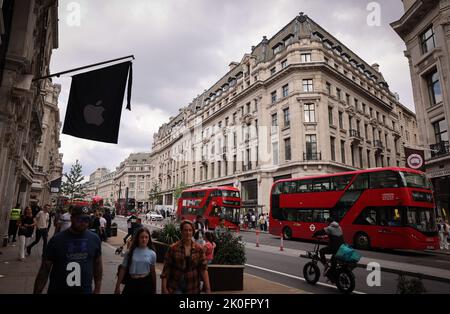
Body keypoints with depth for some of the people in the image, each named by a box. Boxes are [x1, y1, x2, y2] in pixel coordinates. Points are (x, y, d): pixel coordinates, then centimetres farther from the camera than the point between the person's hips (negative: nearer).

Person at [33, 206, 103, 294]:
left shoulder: (94, 239, -5)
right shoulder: (57, 240, -10)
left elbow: (97, 265, 4)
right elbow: (44, 269, -4)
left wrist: (97, 289, 5)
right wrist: (37, 292, -7)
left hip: (85, 291, 1)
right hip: (57, 290, -1)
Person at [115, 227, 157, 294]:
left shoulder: (152, 254, -4)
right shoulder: (130, 252, -5)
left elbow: (153, 271, 5)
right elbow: (123, 269, 1)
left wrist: (154, 288, 11)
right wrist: (118, 285, 1)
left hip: (146, 283, 0)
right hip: (131, 282, 0)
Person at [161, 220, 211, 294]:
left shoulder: (198, 249, -3)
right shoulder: (173, 248, -7)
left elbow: (203, 269, -4)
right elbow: (166, 269, -6)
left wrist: (208, 289, -9)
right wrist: (164, 288, -8)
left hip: (193, 289, 2)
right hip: (175, 288, -2)